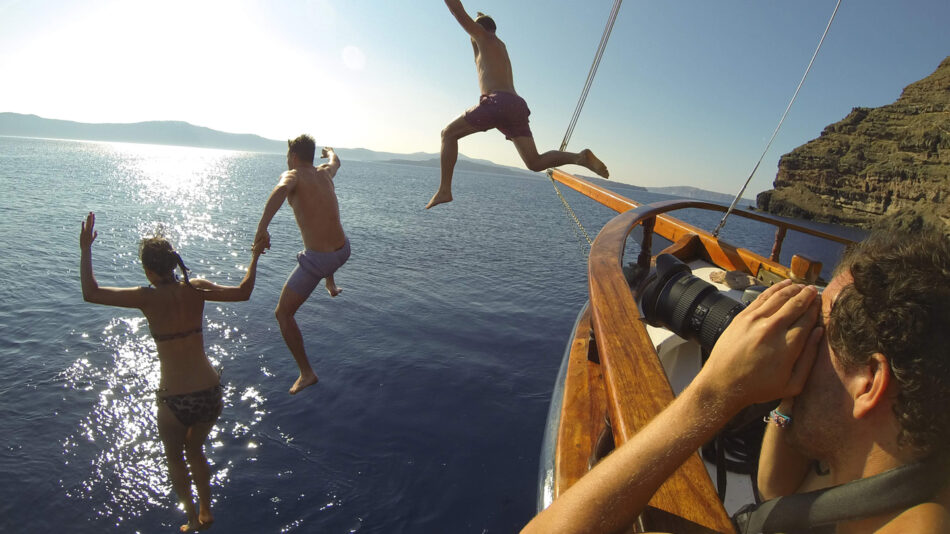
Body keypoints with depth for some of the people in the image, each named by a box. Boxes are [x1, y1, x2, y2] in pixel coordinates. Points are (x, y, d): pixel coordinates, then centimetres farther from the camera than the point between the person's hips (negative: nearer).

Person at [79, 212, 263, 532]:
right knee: (195, 451, 31)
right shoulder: (196, 289, -5)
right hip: (211, 393, 4)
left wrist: (85, 249, 1)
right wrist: (255, 257, 14)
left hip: (175, 400, -4)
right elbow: (243, 292, 2)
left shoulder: (148, 298, -13)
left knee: (174, 459, 27)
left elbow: (90, 293, -7)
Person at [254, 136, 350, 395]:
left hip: (317, 260, -7)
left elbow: (280, 191, -32)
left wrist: (262, 227, -41)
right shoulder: (324, 173, 11)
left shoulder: (292, 175, -7)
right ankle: (332, 286, 57)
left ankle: (306, 373, 10)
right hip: (343, 251, 7)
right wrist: (330, 151, 59)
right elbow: (335, 161, 36)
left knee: (283, 314, 9)